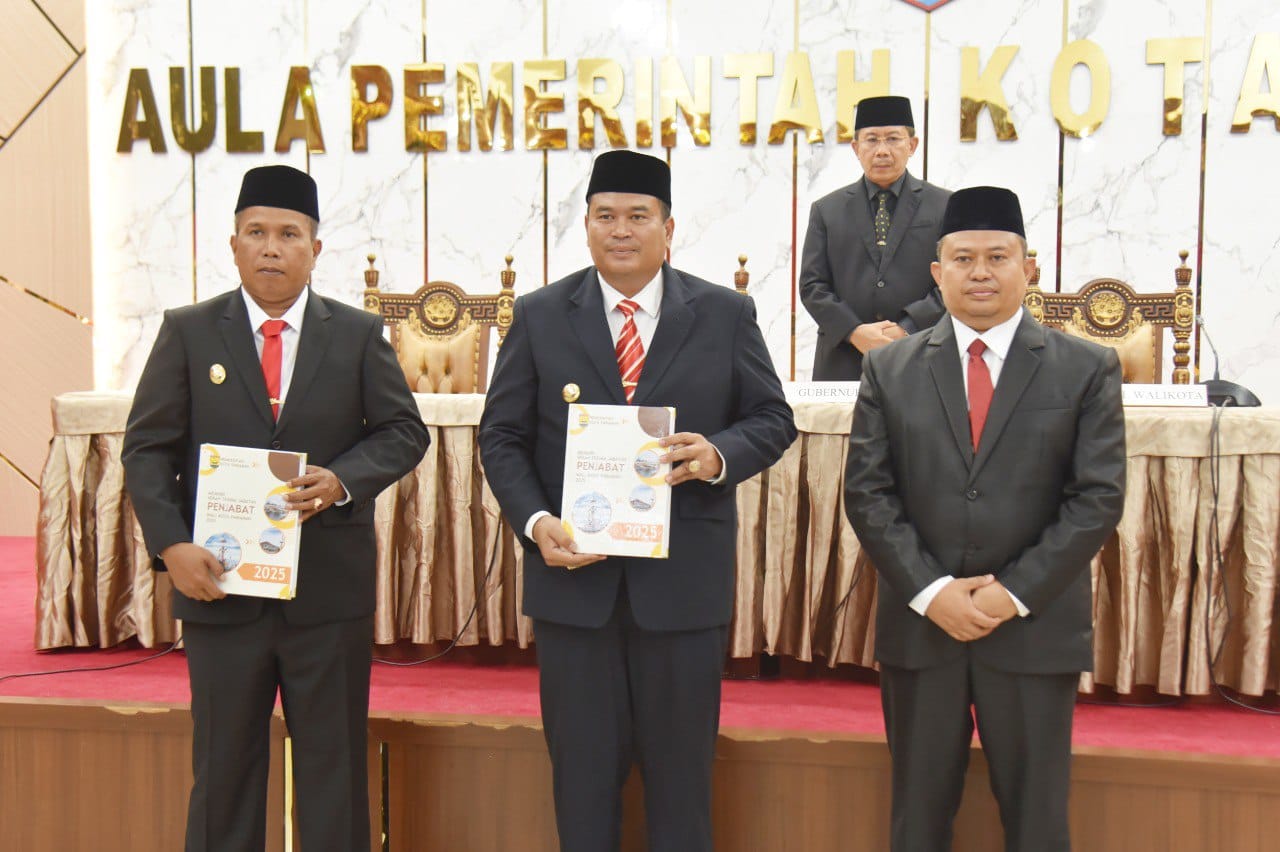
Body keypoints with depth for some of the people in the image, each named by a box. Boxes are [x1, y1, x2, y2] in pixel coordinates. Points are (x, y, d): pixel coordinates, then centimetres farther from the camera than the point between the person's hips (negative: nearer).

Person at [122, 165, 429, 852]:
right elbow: (147, 448, 1)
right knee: (223, 766, 12)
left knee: (335, 767, 10)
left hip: (330, 589, 0)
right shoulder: (187, 332, 3)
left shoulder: (359, 334, 3)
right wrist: (171, 544, -13)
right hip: (219, 582, 0)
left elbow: (404, 431, 4)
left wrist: (343, 479, -15)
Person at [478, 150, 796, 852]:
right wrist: (535, 521, -13)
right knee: (581, 764, 12)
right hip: (573, 572, 1)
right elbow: (501, 435, 4)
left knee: (681, 763, 12)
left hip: (684, 580, 0)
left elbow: (773, 419, 6)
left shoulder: (726, 314, 3)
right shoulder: (540, 316, 4)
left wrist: (720, 456, -16)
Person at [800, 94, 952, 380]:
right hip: (843, 365, 1)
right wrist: (855, 332, -10)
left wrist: (906, 329, -12)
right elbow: (811, 285, 5)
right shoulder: (826, 210, 12)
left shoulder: (946, 207, 8)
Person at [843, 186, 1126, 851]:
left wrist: (1016, 593, -12)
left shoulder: (1088, 369, 1)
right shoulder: (889, 369, 4)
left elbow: (1098, 497, -5)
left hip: (1036, 627, -1)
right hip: (918, 623, 1)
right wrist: (931, 591, -11)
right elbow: (866, 493, -1)